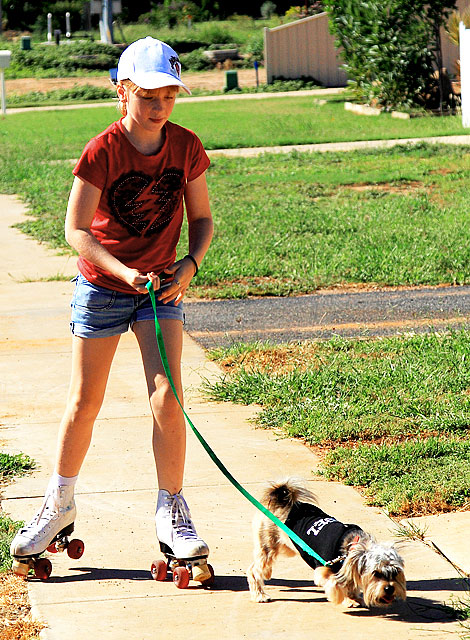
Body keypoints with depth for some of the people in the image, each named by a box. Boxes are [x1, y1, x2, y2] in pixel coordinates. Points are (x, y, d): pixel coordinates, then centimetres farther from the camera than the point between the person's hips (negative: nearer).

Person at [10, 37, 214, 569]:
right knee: (84, 403, 7)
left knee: (166, 396, -11)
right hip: (101, 286, -1)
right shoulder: (101, 152, -17)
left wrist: (190, 264, -16)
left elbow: (202, 218, 2)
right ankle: (59, 504, 26)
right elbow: (76, 230, -15)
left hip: (161, 286, 2)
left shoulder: (186, 148, -8)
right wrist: (124, 271, -27)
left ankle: (171, 511, 1)